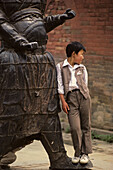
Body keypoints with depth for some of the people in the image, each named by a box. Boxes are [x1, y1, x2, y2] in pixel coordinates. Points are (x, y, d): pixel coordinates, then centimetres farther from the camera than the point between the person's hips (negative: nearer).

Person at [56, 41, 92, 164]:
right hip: (70, 97, -2)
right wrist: (63, 101, -3)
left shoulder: (82, 68, 15)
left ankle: (85, 152, 10)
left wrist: (85, 97, 10)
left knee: (85, 126, 2)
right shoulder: (60, 67, 6)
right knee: (75, 127, -8)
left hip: (83, 95, 2)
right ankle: (77, 153, 6)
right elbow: (60, 85, 3)